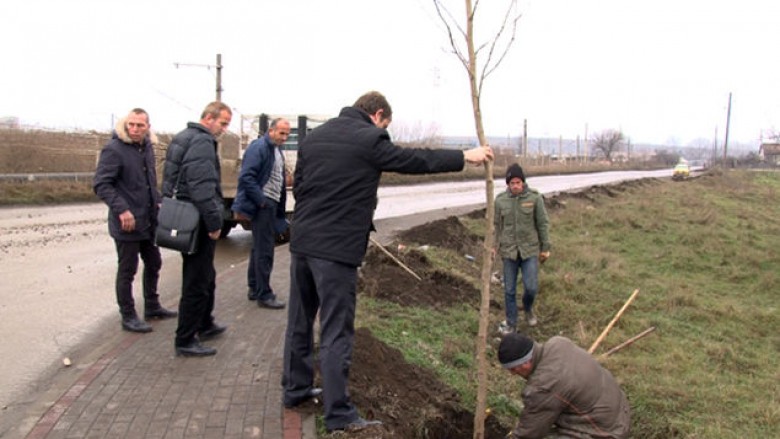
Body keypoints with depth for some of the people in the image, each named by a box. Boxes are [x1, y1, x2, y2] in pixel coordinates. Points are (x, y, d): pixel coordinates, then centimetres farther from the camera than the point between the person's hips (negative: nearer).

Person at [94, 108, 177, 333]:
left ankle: (152, 306, 35)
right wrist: (122, 209, -27)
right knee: (127, 271, 3)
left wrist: (158, 201, 8)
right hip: (127, 222, -8)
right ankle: (128, 317, 15)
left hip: (149, 221, 8)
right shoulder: (114, 149, -15)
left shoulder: (147, 146, 8)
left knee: (153, 264, 19)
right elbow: (101, 184, -20)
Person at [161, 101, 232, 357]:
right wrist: (214, 222, -21)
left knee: (206, 276, 23)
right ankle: (185, 341, 5)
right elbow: (202, 187, -25)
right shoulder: (202, 142, -16)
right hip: (198, 222, -11)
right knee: (196, 283, -3)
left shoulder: (183, 138, 17)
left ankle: (205, 325, 36)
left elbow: (170, 181, 23)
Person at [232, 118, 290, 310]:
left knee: (259, 248, 17)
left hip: (272, 205, 9)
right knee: (264, 251, -4)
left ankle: (254, 289, 28)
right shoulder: (259, 147, -13)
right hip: (262, 205, -9)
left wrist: (280, 210, 14)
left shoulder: (277, 151, 16)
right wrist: (261, 201, -19)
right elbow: (246, 177, -21)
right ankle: (264, 295, 3)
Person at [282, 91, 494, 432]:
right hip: (336, 249, -8)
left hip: (301, 241, 8)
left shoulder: (314, 136, 14)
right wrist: (464, 156, 9)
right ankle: (338, 414, 5)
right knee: (336, 331, -2)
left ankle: (296, 389, 32)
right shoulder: (369, 139, -7)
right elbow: (417, 160, -2)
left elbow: (298, 186, 17)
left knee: (299, 321, 18)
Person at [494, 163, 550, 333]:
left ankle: (528, 308, 30)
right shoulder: (500, 200, -2)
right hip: (509, 251, 2)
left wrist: (545, 247, 0)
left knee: (531, 287, -4)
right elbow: (497, 225, 8)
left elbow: (543, 224, -2)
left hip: (530, 250, -1)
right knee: (509, 290, 7)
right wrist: (495, 246, 9)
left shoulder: (534, 197, -7)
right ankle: (511, 323, 23)